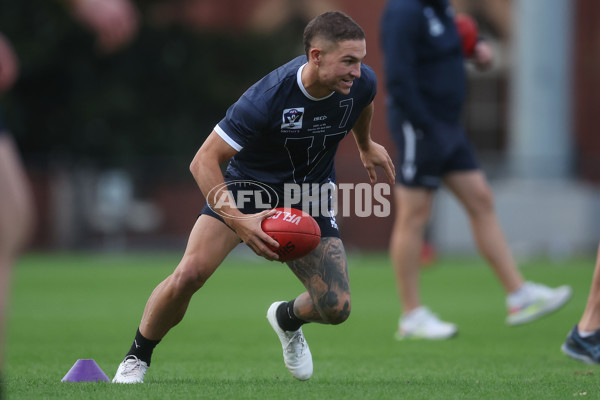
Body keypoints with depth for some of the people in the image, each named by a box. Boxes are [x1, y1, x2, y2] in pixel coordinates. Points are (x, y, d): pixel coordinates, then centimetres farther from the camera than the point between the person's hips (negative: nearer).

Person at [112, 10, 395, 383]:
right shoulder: (267, 97, -34)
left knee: (336, 308, -9)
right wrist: (237, 220, -43)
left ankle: (288, 318, 29)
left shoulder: (362, 83, -19)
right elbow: (203, 161, -30)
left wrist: (366, 146, 27)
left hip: (310, 196, 4)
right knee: (190, 273, -24)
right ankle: (137, 358, 2)